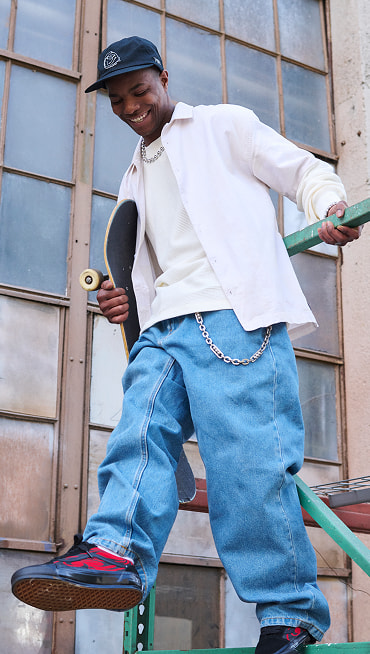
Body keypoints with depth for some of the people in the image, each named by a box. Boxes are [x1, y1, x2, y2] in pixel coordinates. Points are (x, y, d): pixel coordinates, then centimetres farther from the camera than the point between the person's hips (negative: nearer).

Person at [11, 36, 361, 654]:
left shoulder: (225, 125, 15)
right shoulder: (135, 179, 32)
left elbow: (306, 172, 10)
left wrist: (330, 209, -13)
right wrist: (124, 298, 13)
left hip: (236, 309, -7)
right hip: (164, 325, 7)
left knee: (247, 456, -15)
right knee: (141, 428, -18)